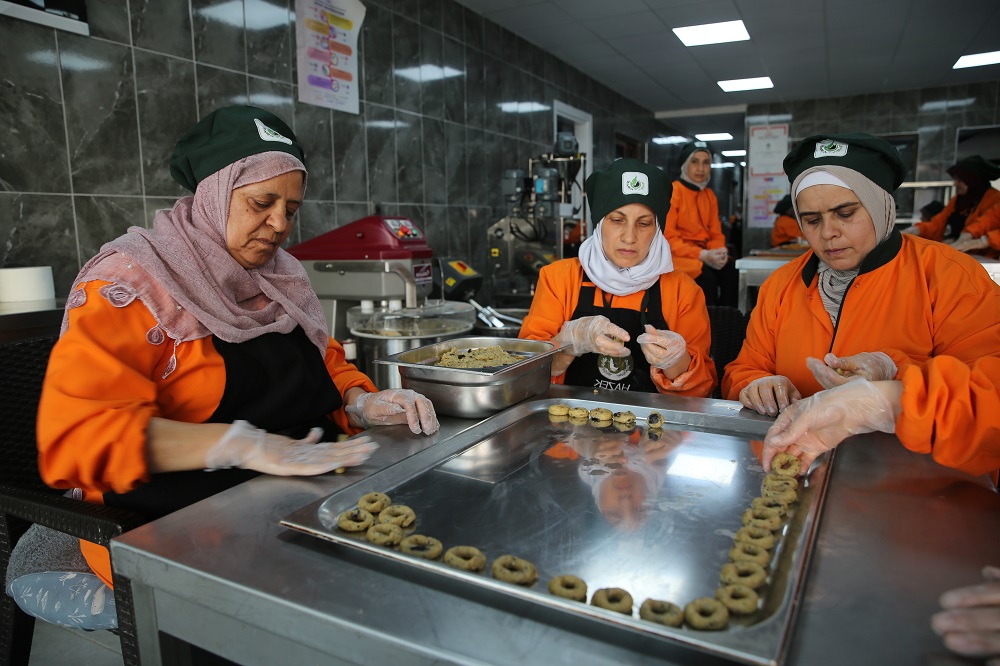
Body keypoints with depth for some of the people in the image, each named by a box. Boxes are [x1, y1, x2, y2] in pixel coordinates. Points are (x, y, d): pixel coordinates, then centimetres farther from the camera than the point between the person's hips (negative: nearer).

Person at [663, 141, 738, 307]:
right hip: (678, 255, -6)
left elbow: (716, 234, 13)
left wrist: (720, 251, -12)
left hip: (704, 255, 6)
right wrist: (703, 255, -21)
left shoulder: (709, 195, 14)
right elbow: (668, 238, -13)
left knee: (731, 270, -21)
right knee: (706, 275, -32)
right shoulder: (673, 192, -7)